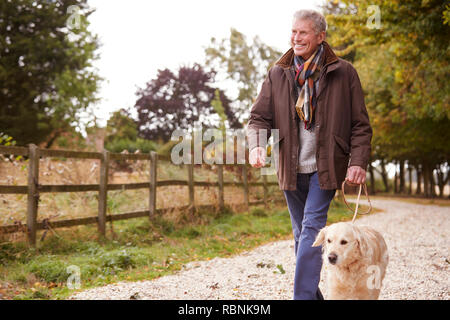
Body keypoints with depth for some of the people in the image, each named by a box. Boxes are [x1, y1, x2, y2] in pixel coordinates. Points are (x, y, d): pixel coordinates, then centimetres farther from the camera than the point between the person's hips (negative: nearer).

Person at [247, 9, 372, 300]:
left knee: (312, 230, -15)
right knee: (302, 234, 13)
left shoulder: (343, 73, -3)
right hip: (291, 168, 4)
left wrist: (358, 162, -12)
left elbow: (361, 124, 0)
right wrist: (257, 145, -17)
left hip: (325, 167, -4)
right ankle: (313, 294, 27)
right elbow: (259, 117, 3)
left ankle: (303, 295, -15)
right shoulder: (278, 74, 4)